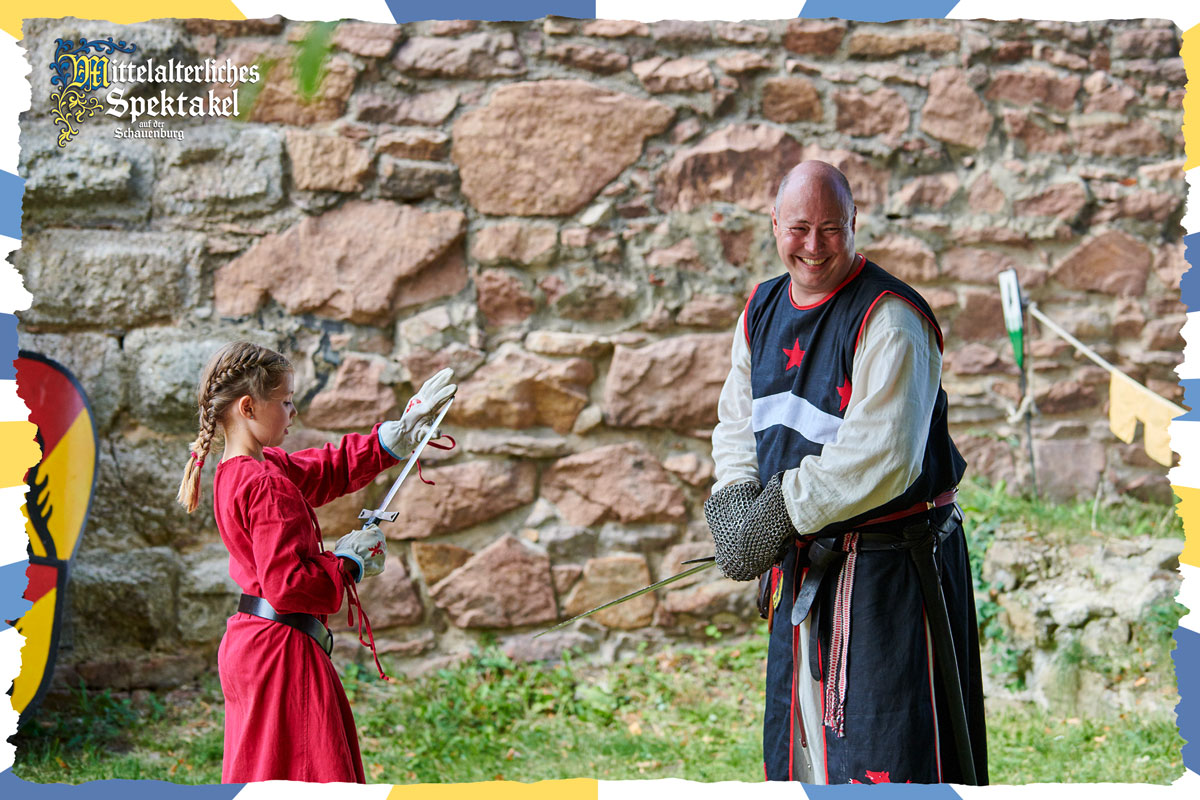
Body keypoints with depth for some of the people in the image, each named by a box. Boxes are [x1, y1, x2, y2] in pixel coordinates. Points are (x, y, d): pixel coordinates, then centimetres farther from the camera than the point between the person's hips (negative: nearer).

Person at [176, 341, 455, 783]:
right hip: (281, 647, -10)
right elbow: (287, 585, -25)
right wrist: (349, 561, -11)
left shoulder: (239, 472, 11)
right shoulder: (267, 486, -21)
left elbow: (332, 466, 17)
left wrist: (403, 430, 11)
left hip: (251, 643, 10)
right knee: (303, 778, -6)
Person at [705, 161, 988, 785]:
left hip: (890, 566, -7)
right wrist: (736, 500, -5)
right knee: (799, 741, 19)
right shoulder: (762, 310, 7)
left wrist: (785, 509, -19)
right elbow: (737, 423, 14)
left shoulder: (890, 321, -17)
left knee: (883, 755, -4)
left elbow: (879, 458, -24)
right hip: (801, 566, 8)